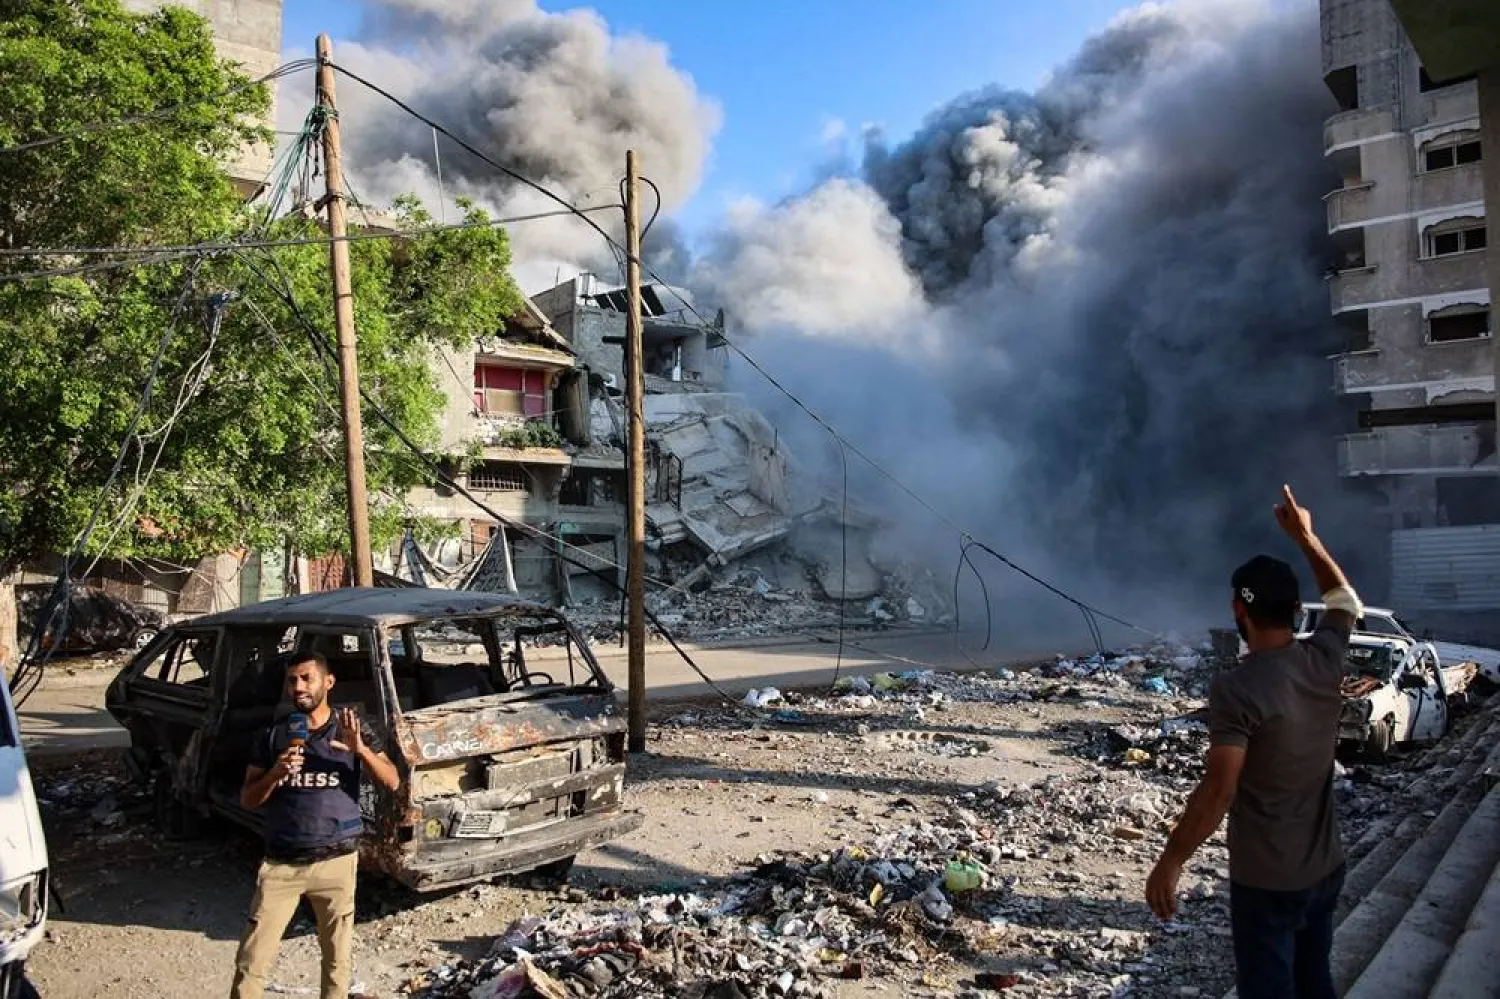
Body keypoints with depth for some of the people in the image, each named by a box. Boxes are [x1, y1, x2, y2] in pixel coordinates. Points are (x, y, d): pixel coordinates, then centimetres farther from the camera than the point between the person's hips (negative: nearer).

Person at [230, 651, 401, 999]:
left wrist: (361, 749, -23)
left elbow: (392, 783, -7)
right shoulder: (275, 736, 2)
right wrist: (275, 774, -16)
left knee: (338, 957, 10)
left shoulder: (350, 729, -1)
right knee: (251, 959, 2)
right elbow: (247, 800, 4)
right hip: (281, 862, 1)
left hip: (336, 861, -1)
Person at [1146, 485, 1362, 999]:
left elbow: (1217, 793, -25)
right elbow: (1346, 600, 18)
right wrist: (1305, 537, 23)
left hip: (1266, 882, -7)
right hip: (1326, 869, 7)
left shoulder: (1236, 689, -24)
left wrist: (1170, 862, -16)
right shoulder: (1324, 659, -5)